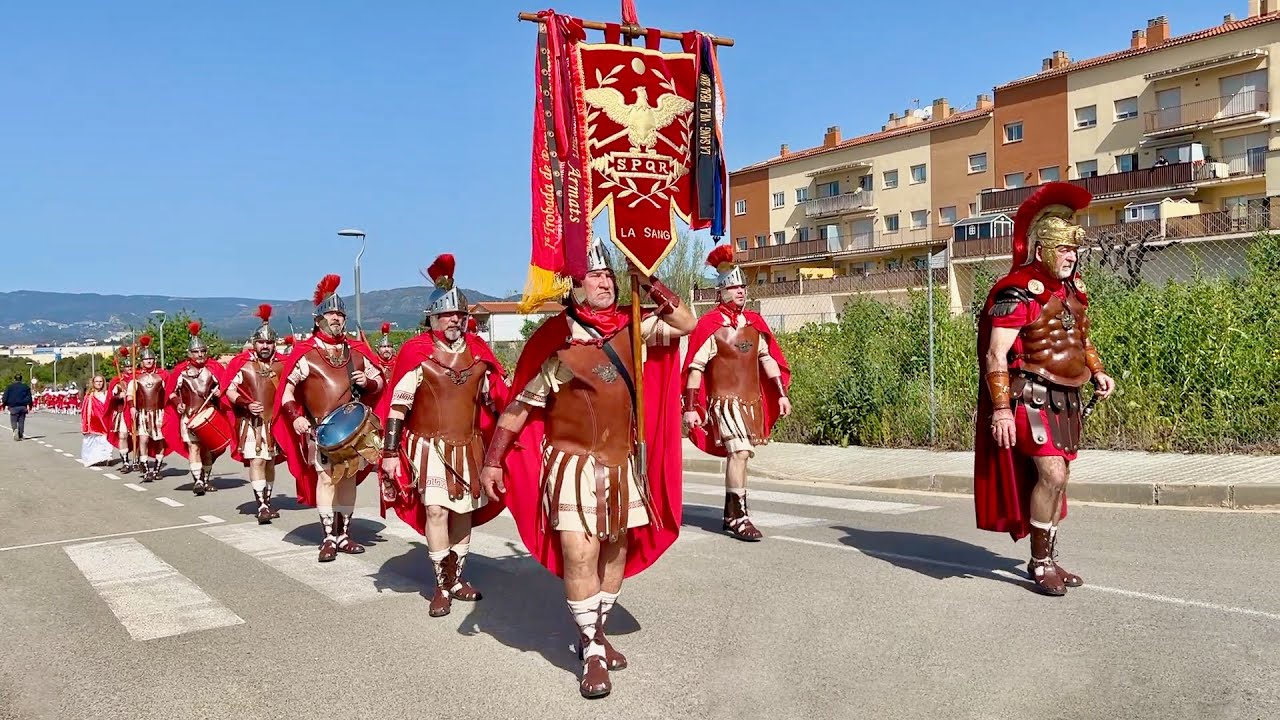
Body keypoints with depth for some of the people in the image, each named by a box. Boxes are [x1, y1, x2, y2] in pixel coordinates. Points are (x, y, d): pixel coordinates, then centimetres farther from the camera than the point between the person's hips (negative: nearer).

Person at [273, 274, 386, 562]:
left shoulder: (357, 350, 9)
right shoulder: (305, 353, -2)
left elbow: (379, 380, 16)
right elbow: (287, 389, -3)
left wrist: (367, 382, -6)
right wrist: (295, 416, -16)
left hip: (356, 425, 4)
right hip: (321, 428, -4)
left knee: (349, 477, 8)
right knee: (326, 477, -6)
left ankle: (344, 534, 17)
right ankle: (329, 538, 2)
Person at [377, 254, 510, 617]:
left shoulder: (477, 351, 4)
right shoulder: (417, 353, -8)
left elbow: (494, 399, 13)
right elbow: (397, 405, -8)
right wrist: (390, 452, -11)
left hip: (469, 448, 4)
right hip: (430, 447, -4)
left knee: (464, 511, 10)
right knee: (436, 511, -11)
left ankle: (457, 578, 26)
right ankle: (442, 586, 2)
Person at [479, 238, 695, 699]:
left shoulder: (632, 329, 3)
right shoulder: (556, 343, -10)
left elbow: (685, 324, 1)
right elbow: (519, 406, -6)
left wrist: (648, 284, -6)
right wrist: (492, 461, -10)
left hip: (625, 465, 5)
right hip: (575, 466, -5)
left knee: (617, 551, 14)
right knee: (579, 556, -8)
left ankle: (597, 633, 32)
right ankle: (591, 653, 7)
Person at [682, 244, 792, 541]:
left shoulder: (754, 322, 9)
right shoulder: (710, 325, -9)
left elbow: (767, 358, 16)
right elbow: (695, 367, -9)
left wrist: (781, 394, 11)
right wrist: (690, 408, -12)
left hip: (752, 400, 7)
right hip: (725, 400, -6)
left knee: (738, 455, 13)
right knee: (740, 452, -18)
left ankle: (730, 514, 26)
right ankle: (739, 518, -11)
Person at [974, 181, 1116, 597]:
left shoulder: (1072, 289, 12)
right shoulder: (1019, 291, -15)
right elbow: (996, 355, -19)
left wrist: (1098, 373, 11)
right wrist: (1001, 409, -24)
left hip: (1066, 398, 9)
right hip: (1031, 395, -9)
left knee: (1058, 477, 12)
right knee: (1052, 474, -15)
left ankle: (1048, 558, 25)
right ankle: (1039, 563, 0)